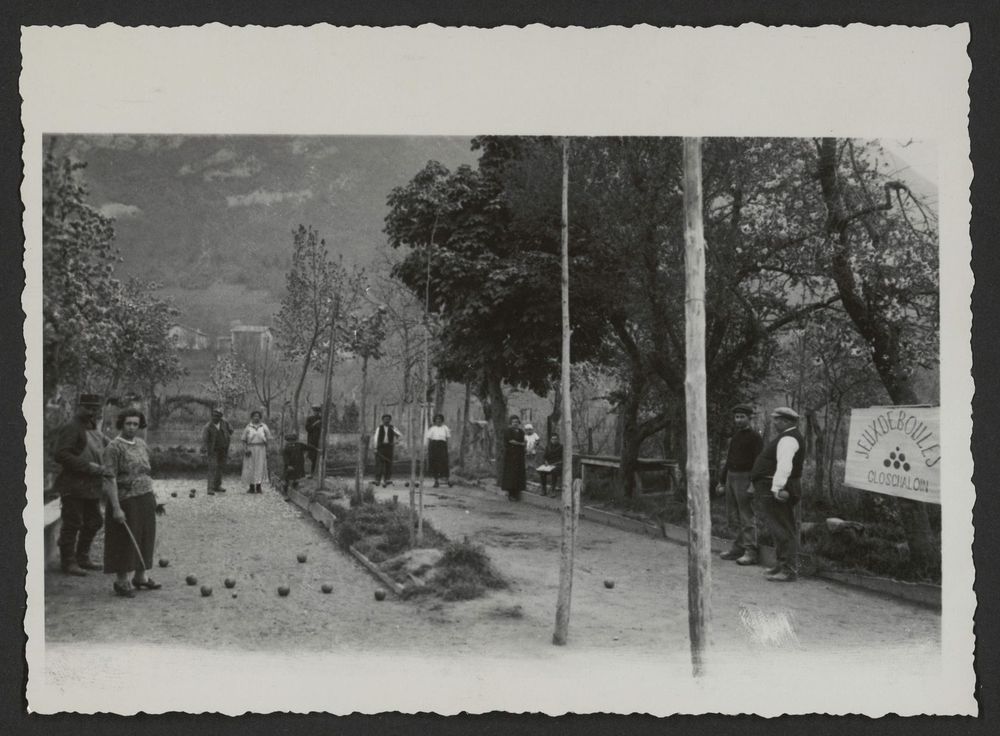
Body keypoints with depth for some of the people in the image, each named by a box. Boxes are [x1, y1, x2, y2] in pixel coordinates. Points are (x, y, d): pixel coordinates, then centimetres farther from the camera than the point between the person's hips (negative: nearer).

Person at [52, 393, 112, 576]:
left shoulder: (94, 430, 16)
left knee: (93, 523, 14)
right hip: (73, 486, -9)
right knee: (72, 524, -2)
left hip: (92, 486, 9)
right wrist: (89, 466, -23)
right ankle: (68, 562, 8)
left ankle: (82, 558, 27)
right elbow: (60, 455, -21)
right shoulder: (70, 428, -11)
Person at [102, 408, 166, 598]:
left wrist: (155, 497, 17)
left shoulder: (141, 444, 11)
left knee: (145, 538, 11)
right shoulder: (114, 447, -11)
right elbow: (110, 479, -16)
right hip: (126, 500, -7)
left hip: (146, 499, 7)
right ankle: (122, 581, 10)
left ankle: (140, 577, 24)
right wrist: (116, 508, -21)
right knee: (126, 540, -2)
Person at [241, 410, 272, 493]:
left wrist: (267, 451, -1)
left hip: (261, 449, 0)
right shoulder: (248, 427, 6)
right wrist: (245, 449, -10)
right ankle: (251, 487, 4)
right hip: (250, 450, 0)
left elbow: (267, 439, 6)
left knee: (260, 468, -4)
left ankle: (258, 487, -1)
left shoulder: (264, 427, 6)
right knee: (250, 468, -2)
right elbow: (244, 440, 5)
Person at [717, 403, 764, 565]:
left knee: (747, 517, -8)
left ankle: (751, 553, -7)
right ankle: (738, 549, 17)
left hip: (745, 479, -8)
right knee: (737, 517, 11)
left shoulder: (755, 436, -10)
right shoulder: (735, 436, 15)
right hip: (731, 478, 8)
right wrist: (722, 482, 19)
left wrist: (754, 484, -25)